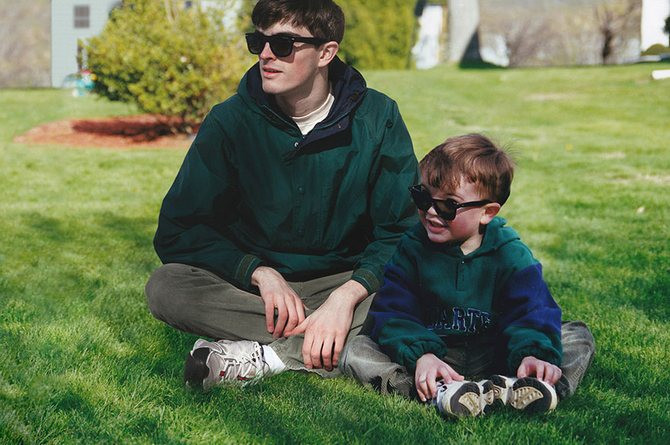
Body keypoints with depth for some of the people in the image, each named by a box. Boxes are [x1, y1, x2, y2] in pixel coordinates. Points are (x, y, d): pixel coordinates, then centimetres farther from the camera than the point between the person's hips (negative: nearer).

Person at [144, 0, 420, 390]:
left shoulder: (377, 119, -7)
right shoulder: (231, 120, -5)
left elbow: (404, 230, -9)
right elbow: (177, 231, -7)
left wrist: (347, 295, -26)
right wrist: (261, 273, -21)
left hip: (346, 281, -1)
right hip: (255, 284, 1)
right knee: (166, 287, -28)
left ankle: (267, 356, -24)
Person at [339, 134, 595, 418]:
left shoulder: (511, 255, -2)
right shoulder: (412, 248, -1)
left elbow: (530, 311, -12)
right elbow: (393, 313, -9)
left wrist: (533, 354, -35)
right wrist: (420, 356, -29)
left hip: (495, 359, 0)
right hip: (433, 356, 0)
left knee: (578, 337, -16)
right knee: (356, 350, -23)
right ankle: (439, 393, -45)